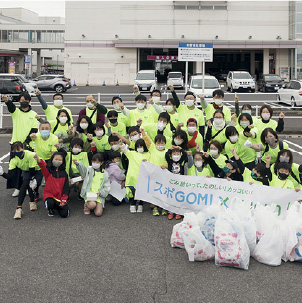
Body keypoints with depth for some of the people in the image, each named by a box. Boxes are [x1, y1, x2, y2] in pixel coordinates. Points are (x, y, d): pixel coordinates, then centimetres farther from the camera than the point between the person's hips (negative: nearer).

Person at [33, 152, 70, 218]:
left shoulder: (64, 173, 5)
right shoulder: (48, 170, -2)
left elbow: (66, 187, 4)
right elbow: (43, 167, -26)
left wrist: (64, 200, -6)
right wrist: (39, 160, -50)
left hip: (60, 196, 2)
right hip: (49, 194, -2)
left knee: (64, 214, -10)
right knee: (50, 203, -36)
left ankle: (57, 207, 25)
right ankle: (50, 209, 4)